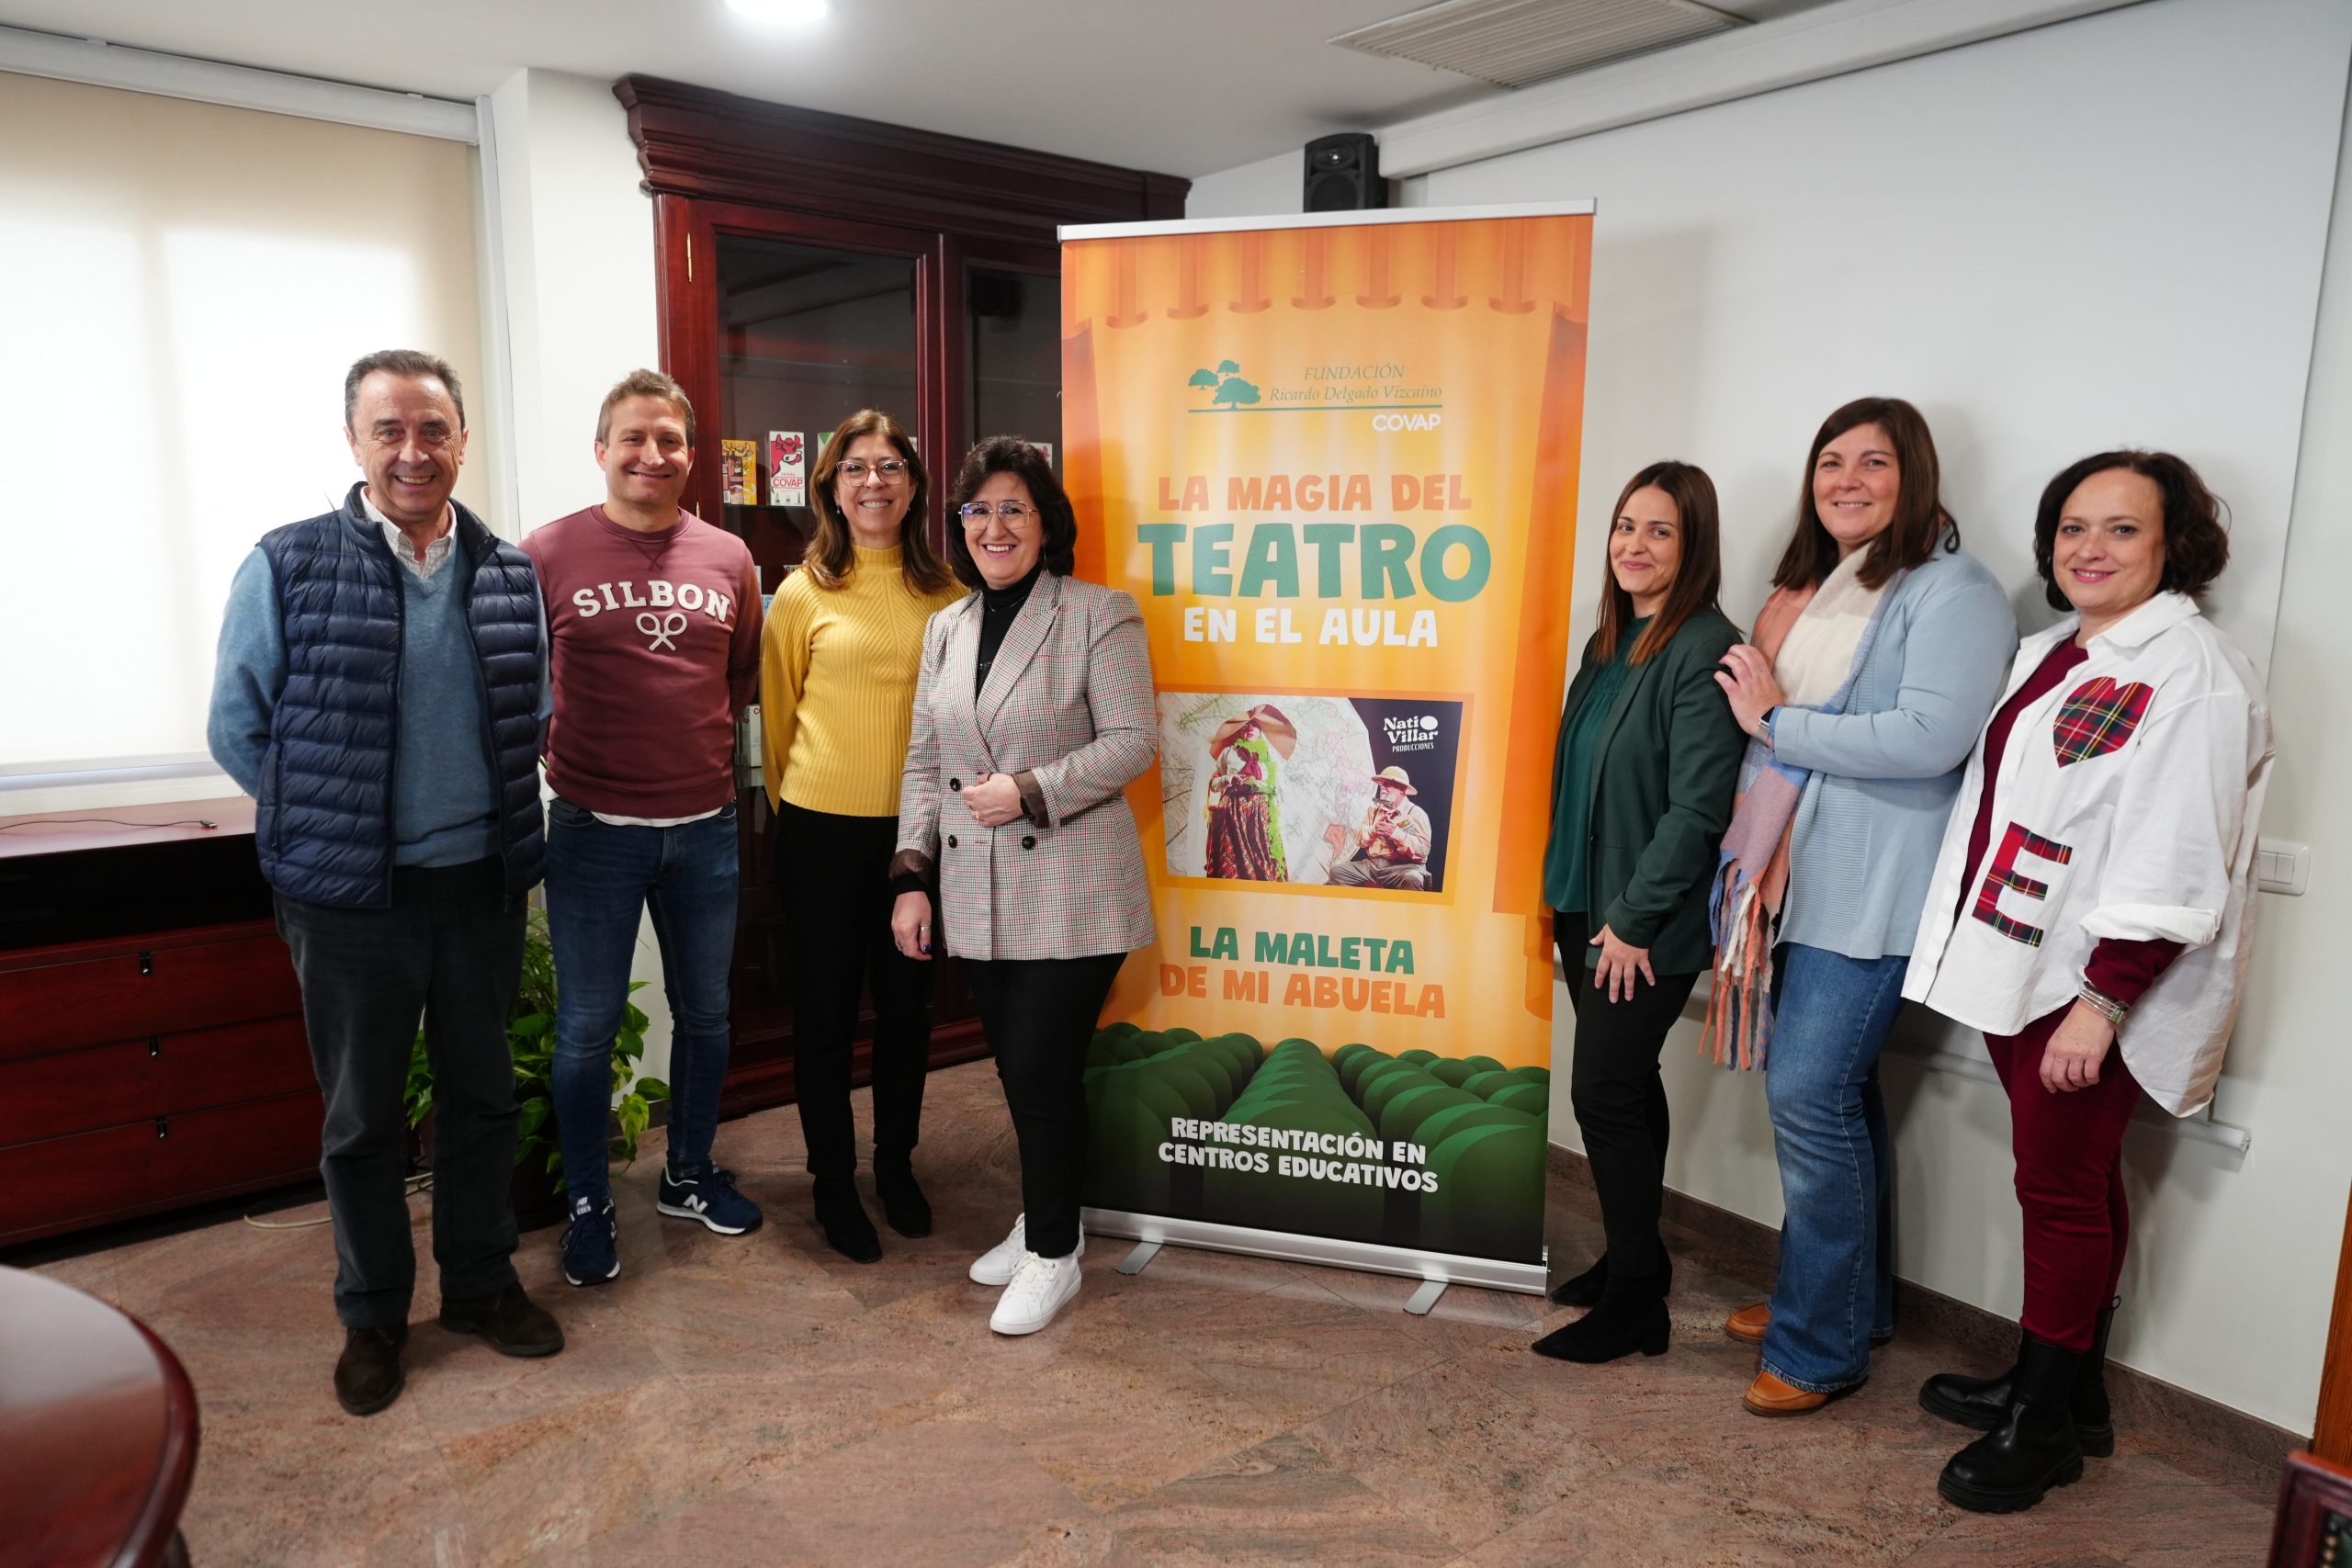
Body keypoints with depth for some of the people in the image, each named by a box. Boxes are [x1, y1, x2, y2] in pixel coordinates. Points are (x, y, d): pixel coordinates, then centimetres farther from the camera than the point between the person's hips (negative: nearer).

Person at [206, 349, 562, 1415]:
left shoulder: (512, 575, 2)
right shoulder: (288, 567, -7)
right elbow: (237, 727, -1)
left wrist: (490, 819, 5)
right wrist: (330, 825, -1)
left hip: (482, 885, 3)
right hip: (351, 897, -3)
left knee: (482, 1093, 15)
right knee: (362, 1115, 11)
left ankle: (481, 1282, 34)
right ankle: (372, 1316, 30)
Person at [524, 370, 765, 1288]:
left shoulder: (728, 558, 4)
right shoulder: (548, 554, -6)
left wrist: (703, 737, 8)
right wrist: (556, 757, -3)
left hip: (705, 825, 4)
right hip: (594, 830, -3)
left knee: (705, 1012, 15)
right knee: (588, 1025, 6)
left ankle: (689, 1175, 35)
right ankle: (588, 1206, 24)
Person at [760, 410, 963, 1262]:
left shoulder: (946, 594, 1)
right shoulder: (803, 594, -5)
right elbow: (778, 715, 4)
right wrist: (791, 803, 11)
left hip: (918, 825, 2)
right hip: (823, 829, -2)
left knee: (907, 1003, 14)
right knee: (826, 1007, 9)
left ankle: (896, 1164, 34)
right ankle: (833, 1180, 26)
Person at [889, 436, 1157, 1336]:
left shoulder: (1099, 616, -5)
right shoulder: (946, 629, 14)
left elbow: (1132, 741, -10)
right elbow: (924, 762, 14)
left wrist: (1031, 790, -17)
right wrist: (913, 875, 7)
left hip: (1069, 891, -6)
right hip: (978, 894, 6)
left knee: (1042, 1069, -5)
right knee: (1016, 1067, 13)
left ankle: (1052, 1256, 14)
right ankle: (1044, 1220, 33)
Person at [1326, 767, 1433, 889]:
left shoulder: (1416, 813, 1)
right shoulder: (1373, 810, 18)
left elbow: (1423, 850, -11)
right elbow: (1359, 839, 9)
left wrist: (1396, 833, -19)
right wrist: (1375, 828, -10)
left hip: (1402, 867, -5)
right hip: (1371, 864, 5)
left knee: (1412, 879, -39)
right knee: (1337, 870, -15)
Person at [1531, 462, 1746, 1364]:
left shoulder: (1704, 650, -15)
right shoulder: (1610, 641, 10)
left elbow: (1697, 806, -20)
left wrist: (1633, 919, -17)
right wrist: (1564, 890, 11)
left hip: (1647, 926, -8)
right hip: (1587, 908, 8)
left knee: (1605, 1091, -4)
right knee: (1627, 1087, 17)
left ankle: (1634, 1306, 11)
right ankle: (1635, 1259, 32)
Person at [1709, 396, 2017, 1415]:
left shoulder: (1953, 593, -9)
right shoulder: (1807, 588, 17)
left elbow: (1930, 736, -23)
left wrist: (1776, 720, -14)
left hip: (1868, 893, -8)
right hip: (1791, 881, 8)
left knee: (1810, 1098, -8)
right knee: (1832, 1093, 16)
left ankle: (1823, 1347, 8)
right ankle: (1848, 1300, 31)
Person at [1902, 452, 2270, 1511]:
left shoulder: (2192, 674, -14)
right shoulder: (2053, 651, 14)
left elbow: (2173, 863, -20)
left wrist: (2101, 1003, -23)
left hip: (2099, 985, -8)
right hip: (2023, 966, 8)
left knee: (2063, 1189, 0)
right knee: (2071, 1183, 17)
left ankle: (2044, 1424, 14)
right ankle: (2060, 1387, 29)